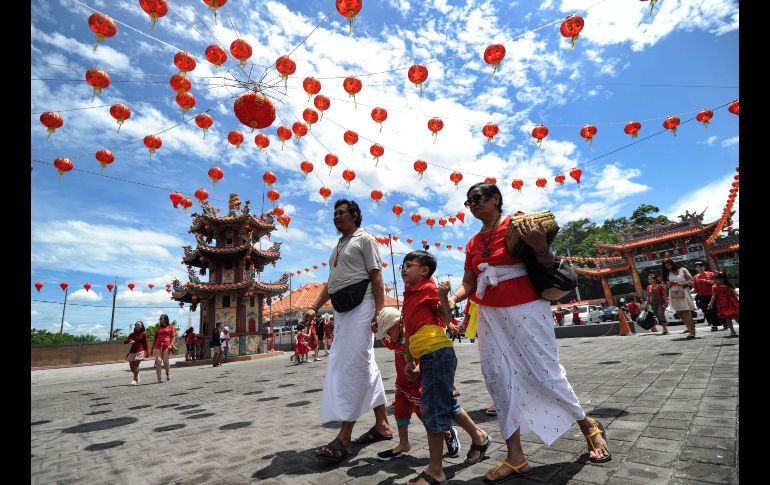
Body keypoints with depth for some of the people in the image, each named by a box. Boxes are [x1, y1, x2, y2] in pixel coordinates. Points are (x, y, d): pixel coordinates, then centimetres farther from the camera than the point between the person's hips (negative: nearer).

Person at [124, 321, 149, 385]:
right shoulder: (132, 334, 12)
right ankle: (137, 377, 27)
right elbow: (124, 341, 4)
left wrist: (147, 352, -6)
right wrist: (129, 341, -17)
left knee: (136, 364, -14)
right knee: (131, 366, 4)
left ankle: (135, 380, -9)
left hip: (140, 351, -5)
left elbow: (145, 343, 1)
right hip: (132, 351, 5)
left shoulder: (143, 334, 2)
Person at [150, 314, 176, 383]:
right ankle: (159, 378, -6)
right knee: (158, 361, -9)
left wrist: (171, 345, -8)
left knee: (165, 361, -7)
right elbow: (155, 338, 20)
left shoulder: (170, 327, 10)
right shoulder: (158, 328, 20)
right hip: (158, 346, 3)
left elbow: (173, 336, 5)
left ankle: (167, 373, 21)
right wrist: (152, 348, 14)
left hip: (166, 346, -3)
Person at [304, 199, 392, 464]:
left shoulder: (364, 239, 1)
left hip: (360, 304, -9)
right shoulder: (338, 247, 26)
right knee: (365, 366, 10)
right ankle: (382, 424, 19)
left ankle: (344, 437, -10)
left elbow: (376, 277, -8)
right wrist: (314, 307, 13)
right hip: (341, 309, 9)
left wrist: (379, 311, -18)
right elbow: (331, 282, 25)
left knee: (351, 366, -13)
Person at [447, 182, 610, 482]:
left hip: (525, 308, -5)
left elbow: (548, 264, -4)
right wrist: (453, 299, -11)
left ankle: (588, 426, 28)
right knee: (497, 378, 4)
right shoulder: (472, 243, 11)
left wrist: (540, 249, -26)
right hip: (489, 314, 6)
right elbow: (468, 283, 8)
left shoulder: (518, 224, -4)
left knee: (544, 372, -1)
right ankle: (515, 457, 14)